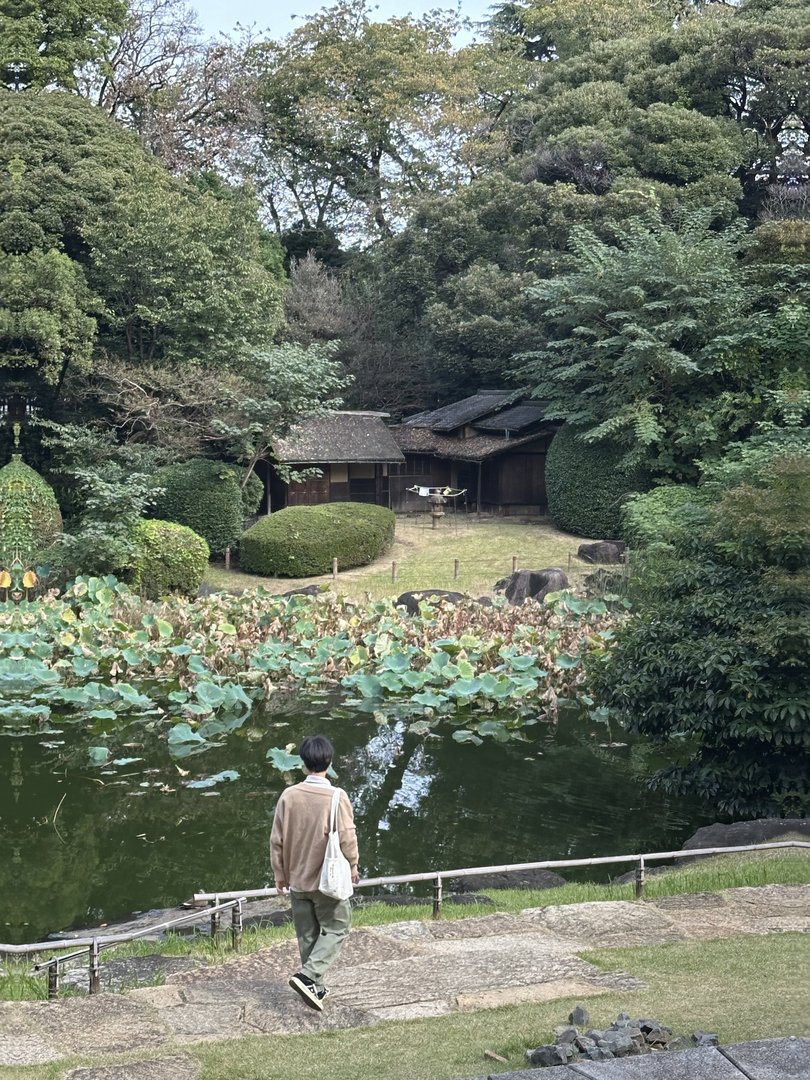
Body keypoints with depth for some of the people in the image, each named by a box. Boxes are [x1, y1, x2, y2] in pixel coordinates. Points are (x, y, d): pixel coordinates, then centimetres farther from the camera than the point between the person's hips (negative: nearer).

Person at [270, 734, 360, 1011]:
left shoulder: (289, 796, -8)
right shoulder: (337, 798, -18)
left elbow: (277, 840, -2)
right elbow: (348, 839, -14)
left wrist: (280, 874, 11)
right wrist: (353, 866, 5)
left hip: (297, 879, 4)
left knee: (307, 935, 16)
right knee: (336, 928, 12)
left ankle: (315, 988, 24)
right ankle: (308, 976, -5)